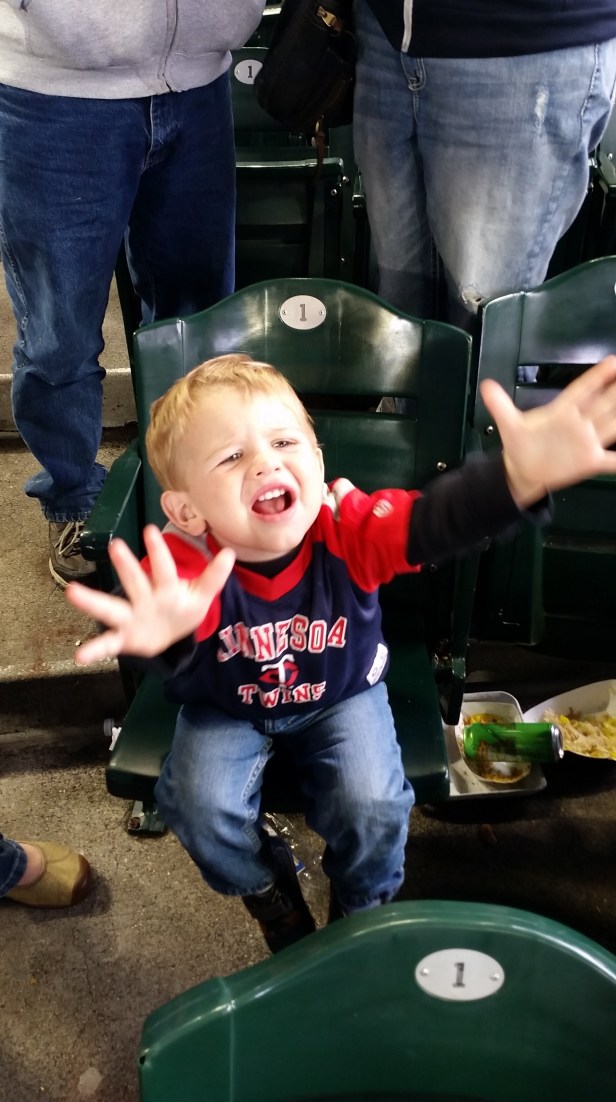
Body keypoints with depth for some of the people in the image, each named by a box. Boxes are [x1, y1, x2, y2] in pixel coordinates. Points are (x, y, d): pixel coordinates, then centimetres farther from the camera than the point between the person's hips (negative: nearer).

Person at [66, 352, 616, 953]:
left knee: (372, 807, -18)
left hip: (340, 694, 0)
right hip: (227, 707, 1)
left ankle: (361, 909, 20)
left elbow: (434, 520, -50)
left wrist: (516, 476, -73)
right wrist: (164, 630, -83)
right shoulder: (187, 562, -33)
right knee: (201, 806, -18)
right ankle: (269, 892, 19)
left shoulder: (348, 526, -31)